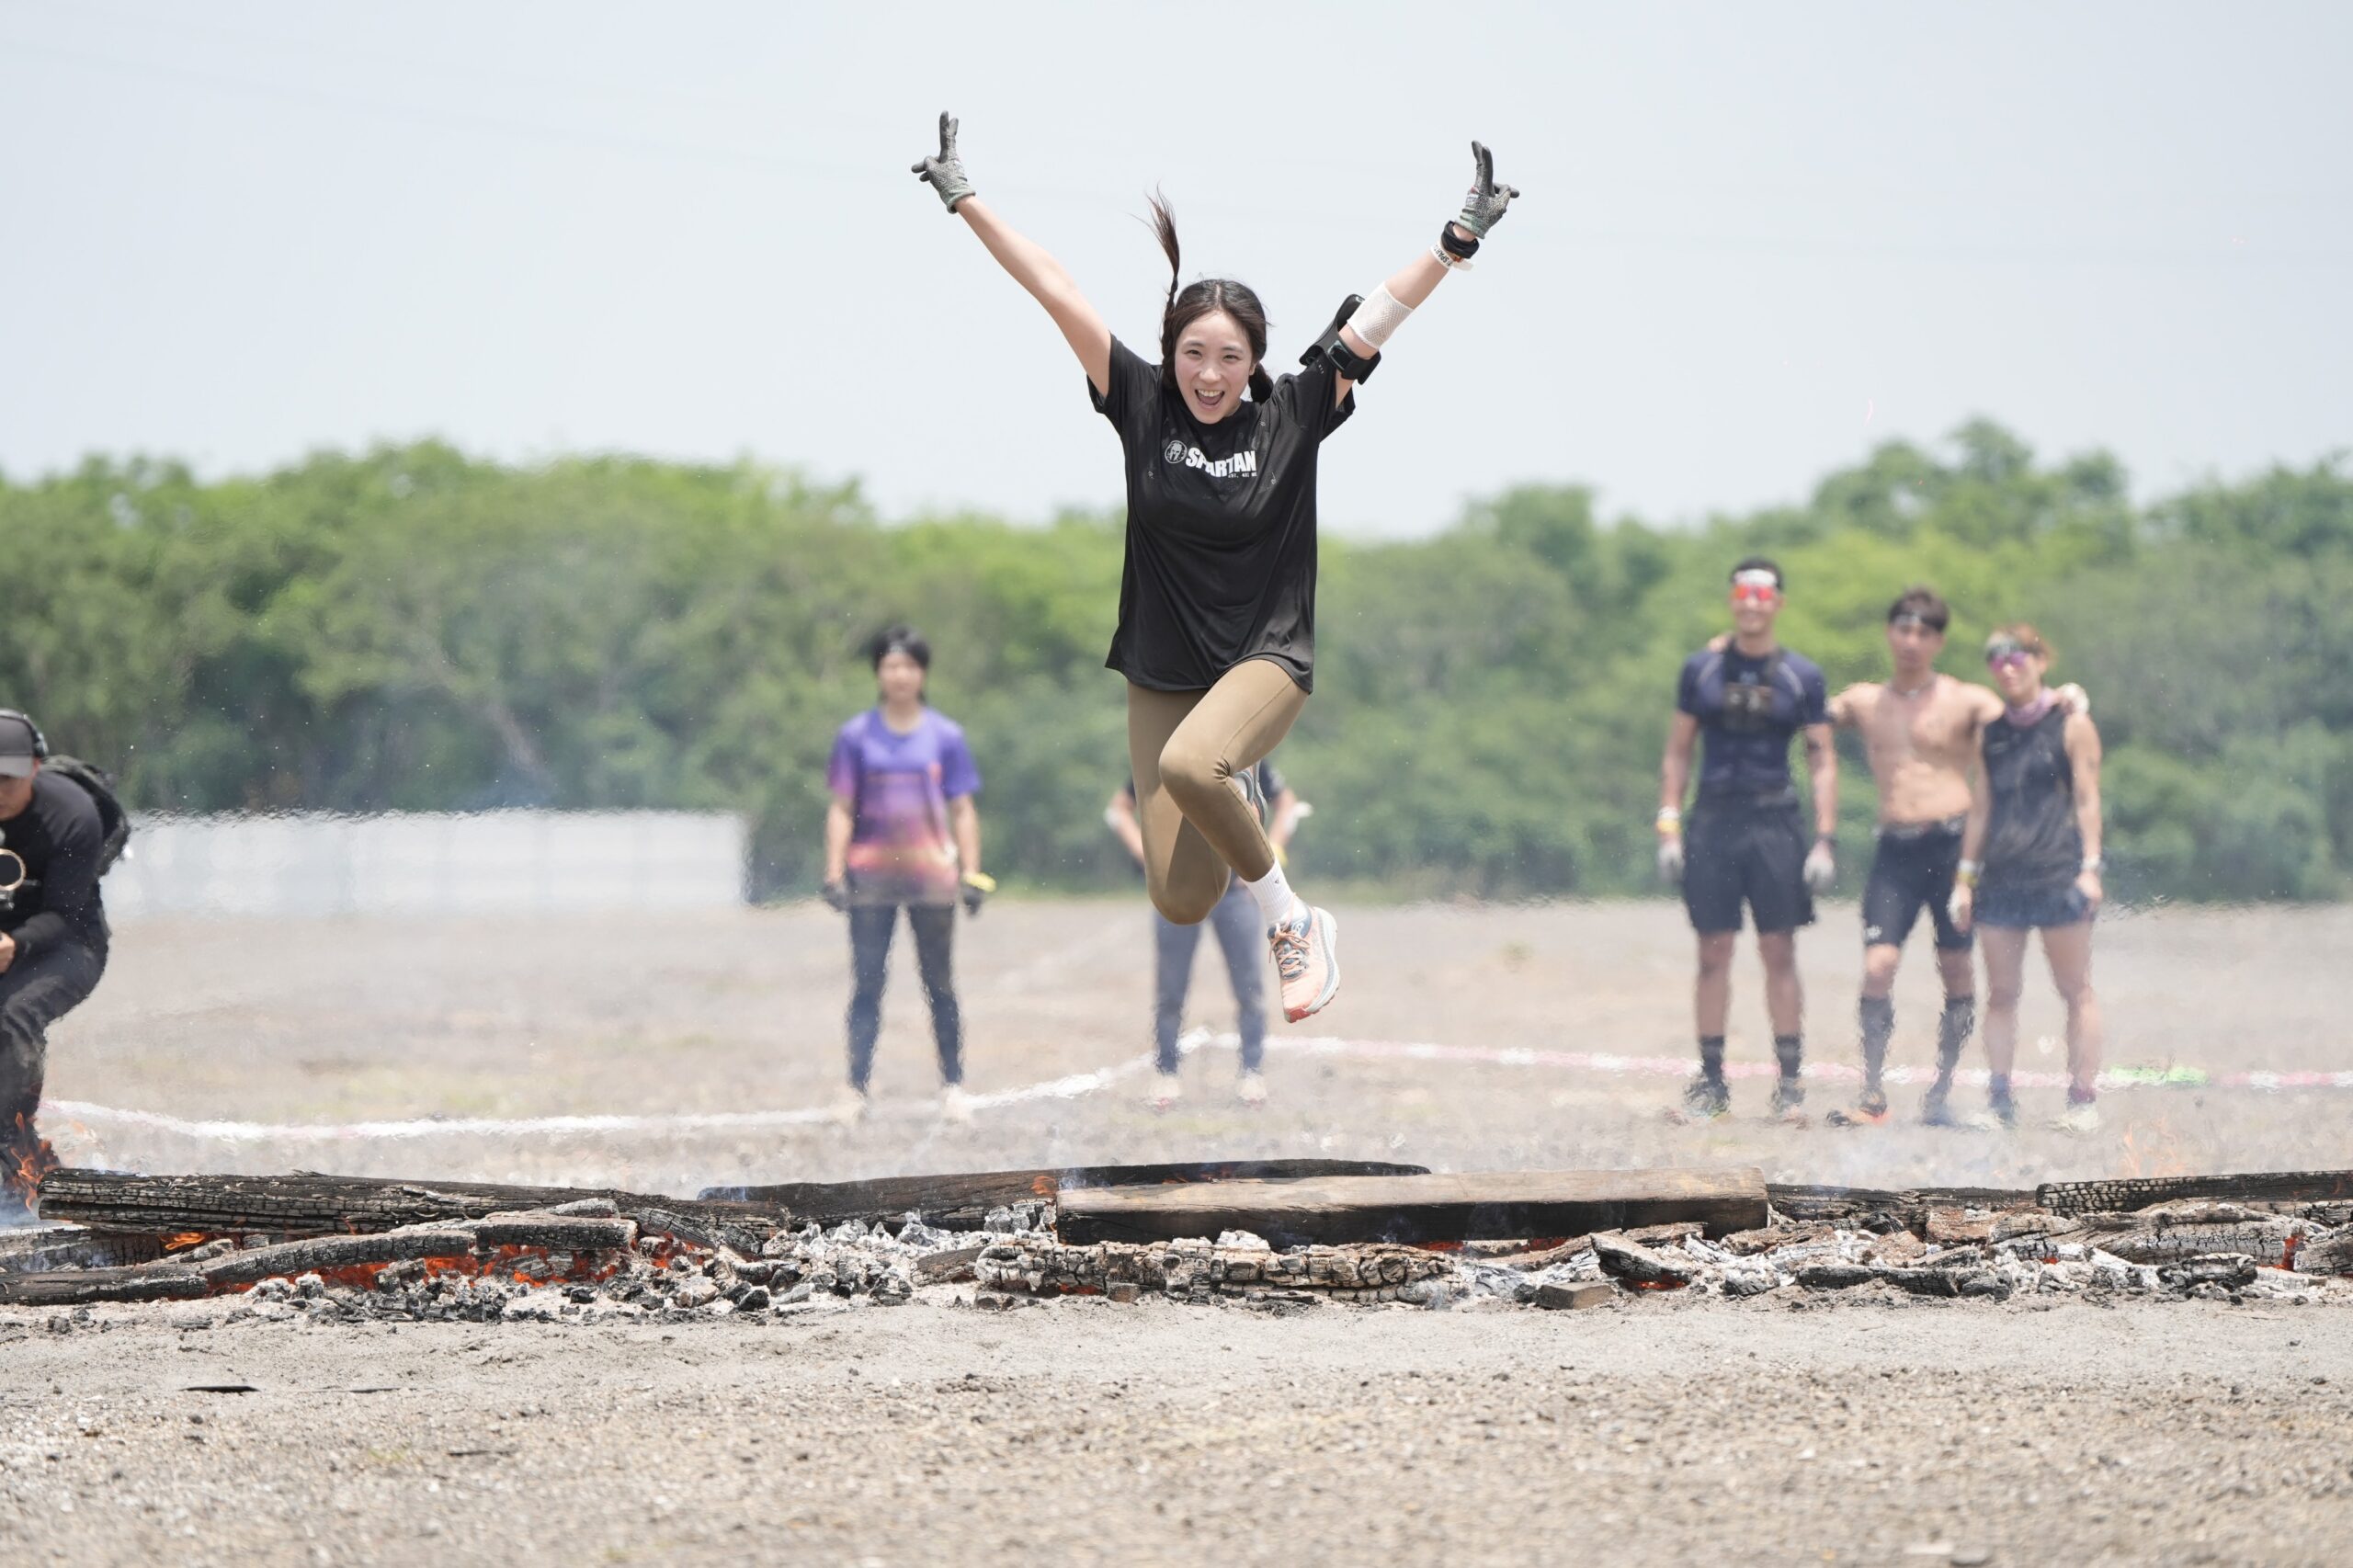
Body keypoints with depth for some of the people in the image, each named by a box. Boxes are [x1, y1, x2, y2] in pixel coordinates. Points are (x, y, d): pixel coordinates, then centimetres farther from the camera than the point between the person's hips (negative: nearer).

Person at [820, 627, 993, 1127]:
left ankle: (952, 1086, 11)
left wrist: (972, 874, 1)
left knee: (940, 986, 3)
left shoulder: (945, 737, 5)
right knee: (866, 984, -2)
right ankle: (856, 1090, -1)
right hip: (871, 875, 0)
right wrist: (834, 875, -3)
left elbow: (963, 810, 8)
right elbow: (841, 809, 4)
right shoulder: (856, 736, 4)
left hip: (932, 876, 0)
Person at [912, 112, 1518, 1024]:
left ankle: (1292, 921, -15)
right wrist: (963, 200, -5)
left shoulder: (1293, 416, -7)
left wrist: (1461, 238, -21)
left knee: (1190, 764, -36)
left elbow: (1382, 310, -11)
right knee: (1182, 905, -5)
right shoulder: (1143, 403, -3)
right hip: (1161, 669, 3)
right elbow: (1053, 290, -5)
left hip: (1267, 657, -3)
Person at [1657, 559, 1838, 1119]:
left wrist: (1824, 841, -5)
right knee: (1713, 954, 2)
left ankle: (1790, 1079, 1)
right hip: (1713, 820, 1)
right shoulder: (1702, 669, 8)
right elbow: (1677, 752, 11)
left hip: (1774, 820, -1)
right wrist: (1668, 828, 1)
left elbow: (1823, 762, 4)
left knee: (1779, 954, -3)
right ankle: (1711, 1079, 7)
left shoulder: (1802, 676, 4)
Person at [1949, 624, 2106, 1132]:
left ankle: (2083, 1099, 0)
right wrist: (1965, 875, 14)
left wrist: (2090, 867, -10)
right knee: (2001, 994, 2)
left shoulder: (2070, 725, 1)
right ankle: (2000, 1101, 3)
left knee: (2076, 991, -1)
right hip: (2002, 875, 5)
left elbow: (2087, 798, -2)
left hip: (2058, 871, -5)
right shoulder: (1992, 732, 15)